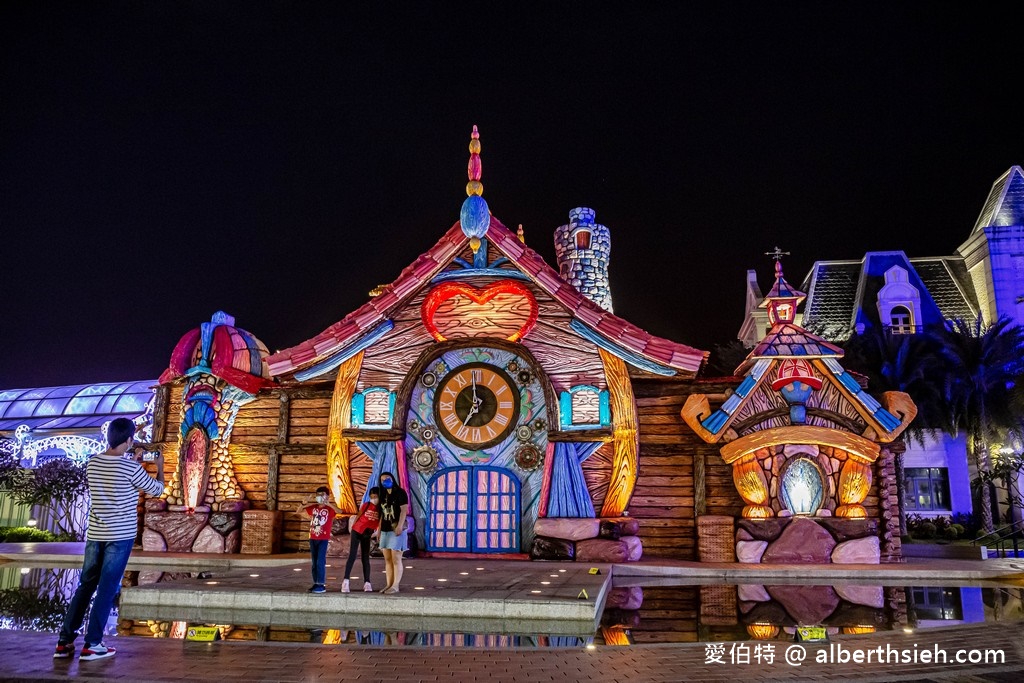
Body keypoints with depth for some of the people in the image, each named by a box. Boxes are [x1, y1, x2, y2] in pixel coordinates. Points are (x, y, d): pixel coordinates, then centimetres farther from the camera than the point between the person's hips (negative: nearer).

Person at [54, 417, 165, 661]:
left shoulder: (92, 463, 3)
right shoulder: (130, 468, -14)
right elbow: (157, 490, -1)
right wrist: (159, 466, 16)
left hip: (95, 534, 6)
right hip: (121, 536, -6)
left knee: (85, 586, 14)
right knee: (107, 589, 1)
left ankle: (64, 641, 17)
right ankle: (92, 645, 3)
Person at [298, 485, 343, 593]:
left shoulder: (330, 509, -7)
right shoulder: (313, 507, 9)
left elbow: (340, 511, -27)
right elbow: (299, 511, 13)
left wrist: (327, 503, -27)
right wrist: (304, 502, -5)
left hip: (324, 539, -6)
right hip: (313, 538, 6)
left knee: (321, 562, -9)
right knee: (314, 562, 10)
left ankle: (322, 585, -6)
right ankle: (316, 583, 17)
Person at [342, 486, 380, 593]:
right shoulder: (366, 505, -11)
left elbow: (381, 522, -2)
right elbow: (358, 516, -1)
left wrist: (377, 531, -14)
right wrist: (352, 527, 4)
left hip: (367, 535, 2)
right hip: (357, 531, -2)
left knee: (365, 558, 7)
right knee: (352, 556, -8)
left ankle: (367, 583, 8)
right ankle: (346, 581, -12)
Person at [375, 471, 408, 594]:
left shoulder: (400, 492, -3)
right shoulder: (383, 495, 18)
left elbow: (404, 510, -11)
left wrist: (400, 526, -20)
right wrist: (379, 529, 15)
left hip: (397, 529, -7)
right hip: (385, 530, 7)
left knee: (396, 559, -7)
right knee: (387, 559, 7)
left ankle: (395, 585, -6)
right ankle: (389, 585, 11)